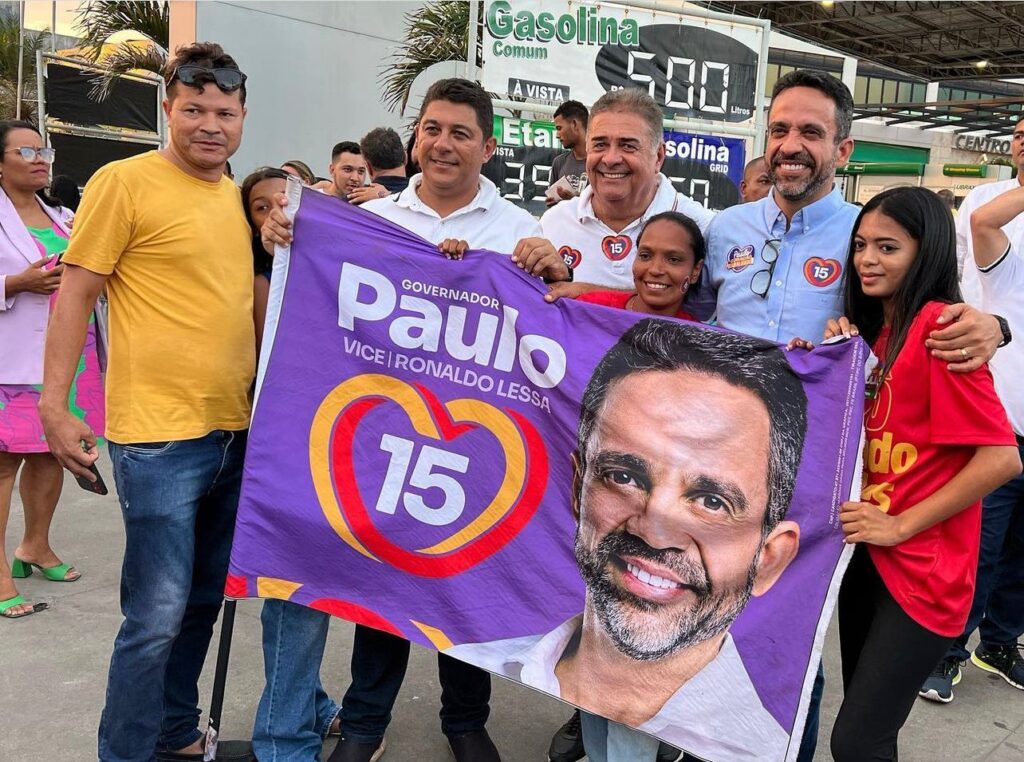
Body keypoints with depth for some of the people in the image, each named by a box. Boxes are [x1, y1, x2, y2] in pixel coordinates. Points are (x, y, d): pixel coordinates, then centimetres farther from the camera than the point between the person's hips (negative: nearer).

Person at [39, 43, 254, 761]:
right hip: (160, 435, -7)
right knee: (158, 615, -4)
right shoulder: (124, 182, -7)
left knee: (203, 602, 17)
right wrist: (55, 405, -11)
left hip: (237, 431, 7)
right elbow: (76, 294, -7)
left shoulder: (239, 195, 12)